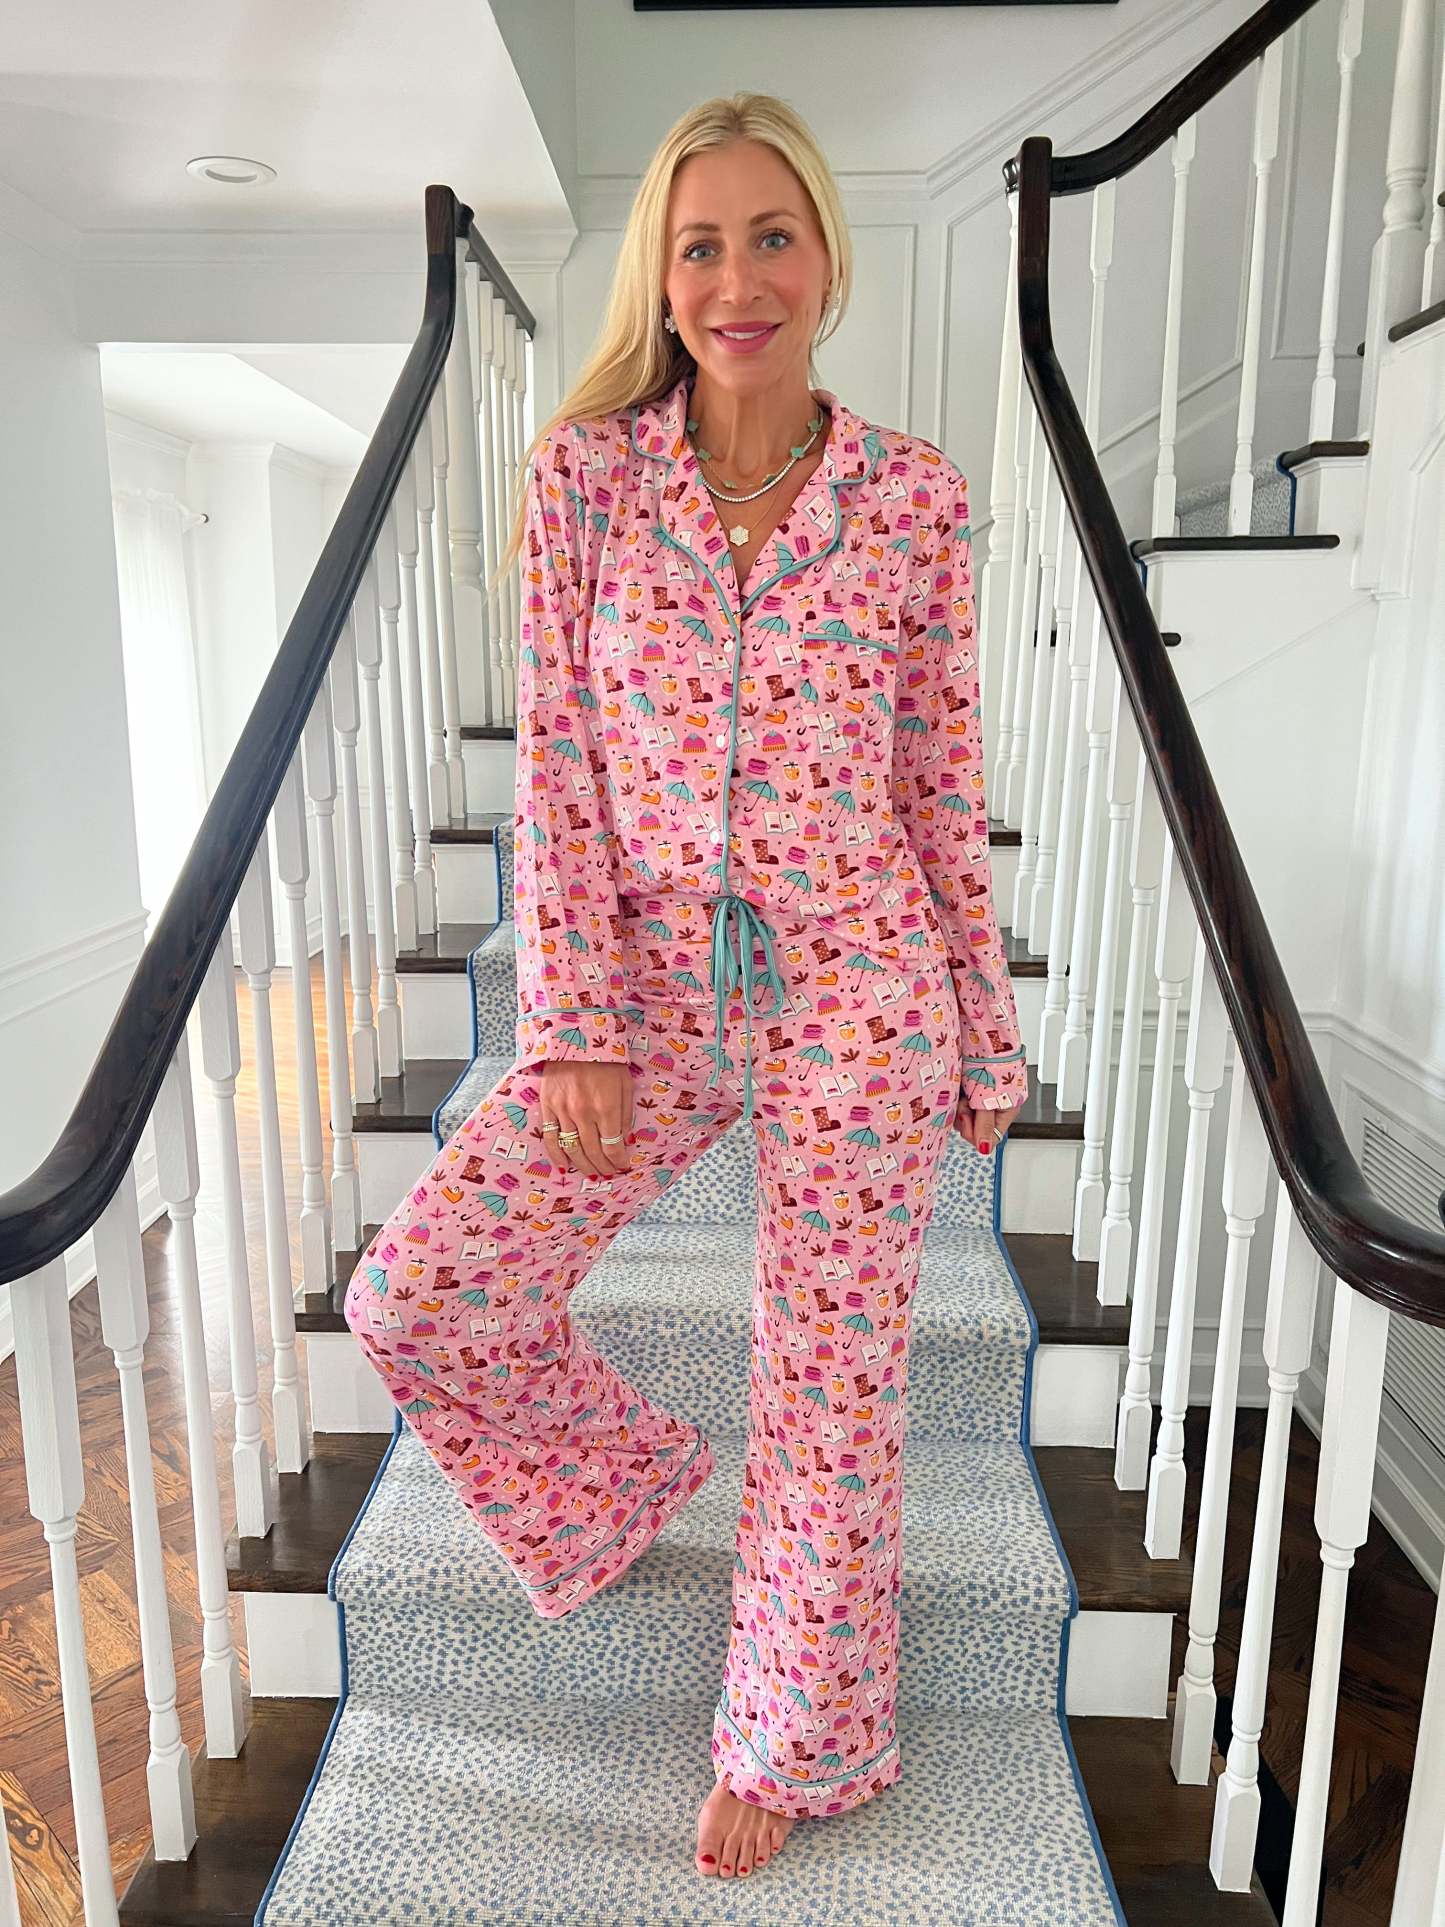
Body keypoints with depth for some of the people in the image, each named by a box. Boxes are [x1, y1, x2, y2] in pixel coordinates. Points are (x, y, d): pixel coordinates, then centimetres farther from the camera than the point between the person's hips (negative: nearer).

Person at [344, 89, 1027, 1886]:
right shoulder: (584, 474, 0)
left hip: (854, 995, -1)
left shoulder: (913, 494, -1)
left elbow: (943, 786, 2)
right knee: (415, 1297, 0)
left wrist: (983, 1038, 6)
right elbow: (555, 761, -3)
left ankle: (799, 1737, 37)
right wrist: (575, 1028, -9)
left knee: (830, 1382, 8)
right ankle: (627, 1473, 33)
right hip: (647, 993, 2)